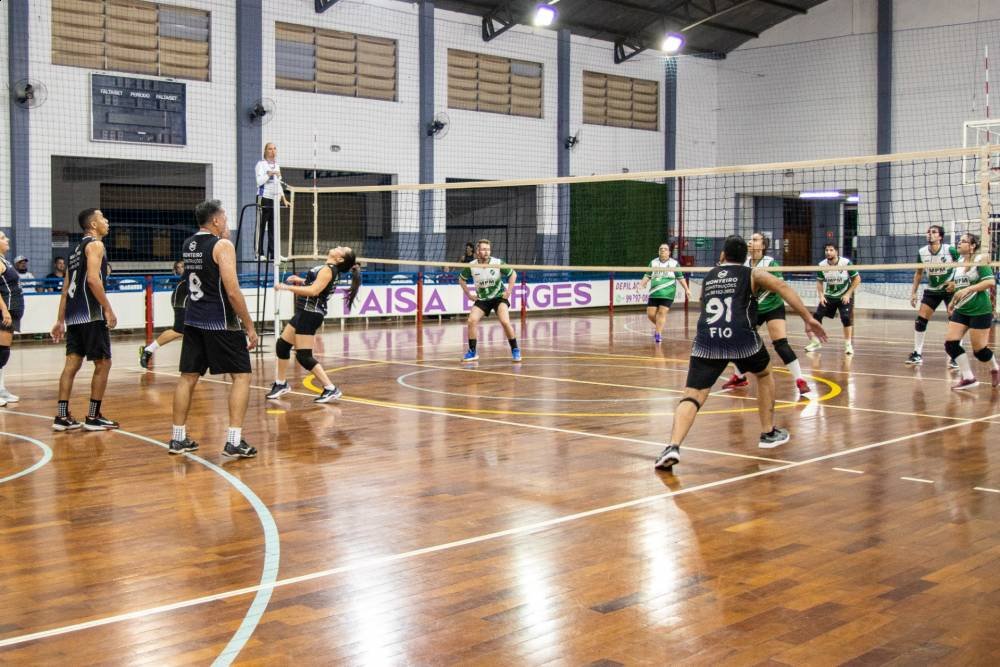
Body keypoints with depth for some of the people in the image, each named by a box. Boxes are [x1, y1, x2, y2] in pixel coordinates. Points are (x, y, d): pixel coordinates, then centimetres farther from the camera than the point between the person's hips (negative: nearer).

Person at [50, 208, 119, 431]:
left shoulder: (77, 249, 21)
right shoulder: (95, 244, -6)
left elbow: (66, 288, 20)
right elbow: (93, 279, -20)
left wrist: (60, 320, 21)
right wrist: (108, 309, -19)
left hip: (73, 316, 9)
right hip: (91, 315, -9)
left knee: (72, 363, 7)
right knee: (103, 363, -1)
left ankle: (62, 417, 5)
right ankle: (93, 417, 1)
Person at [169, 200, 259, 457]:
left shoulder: (188, 244, 10)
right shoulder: (222, 245, -11)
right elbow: (232, 291, -17)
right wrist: (249, 327, -12)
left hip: (193, 320, 7)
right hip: (221, 323, -7)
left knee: (188, 377, 12)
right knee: (241, 376, 0)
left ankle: (178, 438, 16)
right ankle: (234, 441, -7)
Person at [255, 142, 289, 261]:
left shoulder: (277, 166, 20)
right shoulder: (261, 164, -1)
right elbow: (259, 181, -12)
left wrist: (283, 198, 22)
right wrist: (269, 174, -20)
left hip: (275, 199, 7)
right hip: (264, 198, -7)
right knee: (261, 227, -7)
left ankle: (273, 253, 6)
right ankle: (260, 253, -6)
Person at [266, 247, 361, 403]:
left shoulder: (328, 270, -16)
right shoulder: (330, 269, 12)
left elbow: (313, 291, -27)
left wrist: (287, 287, -22)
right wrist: (301, 280, 16)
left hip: (310, 314, -10)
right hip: (305, 313, 10)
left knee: (303, 357, -11)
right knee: (282, 345, 18)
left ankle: (331, 389, -10)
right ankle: (281, 384, 32)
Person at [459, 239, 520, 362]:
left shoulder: (498, 263, -16)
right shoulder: (471, 266, -12)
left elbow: (513, 274, -1)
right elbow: (461, 279, 8)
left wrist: (509, 291, -6)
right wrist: (468, 294, 2)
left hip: (499, 297, -2)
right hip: (482, 299, 2)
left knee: (505, 322, -21)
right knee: (471, 321, -16)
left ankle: (515, 350, -3)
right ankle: (472, 352, 0)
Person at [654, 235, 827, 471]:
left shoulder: (708, 278, 27)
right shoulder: (753, 274, 17)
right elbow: (783, 287, 2)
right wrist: (808, 318, -1)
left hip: (706, 340, 1)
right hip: (741, 338, -1)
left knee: (692, 396, -4)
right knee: (764, 375, 29)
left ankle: (673, 447, -27)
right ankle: (768, 433, 35)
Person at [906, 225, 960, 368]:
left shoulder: (950, 250, -18)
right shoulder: (922, 252, -7)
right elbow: (918, 273, 8)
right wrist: (913, 293, 5)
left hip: (950, 290, -3)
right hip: (931, 290, 3)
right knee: (920, 321, -2)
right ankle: (917, 354, 11)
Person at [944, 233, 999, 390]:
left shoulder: (979, 260, -9)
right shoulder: (959, 262, 11)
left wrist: (968, 289, -26)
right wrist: (953, 302, 21)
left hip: (980, 311, -7)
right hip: (961, 310, 7)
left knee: (979, 350, -3)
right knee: (950, 342, -9)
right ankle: (968, 378, -2)